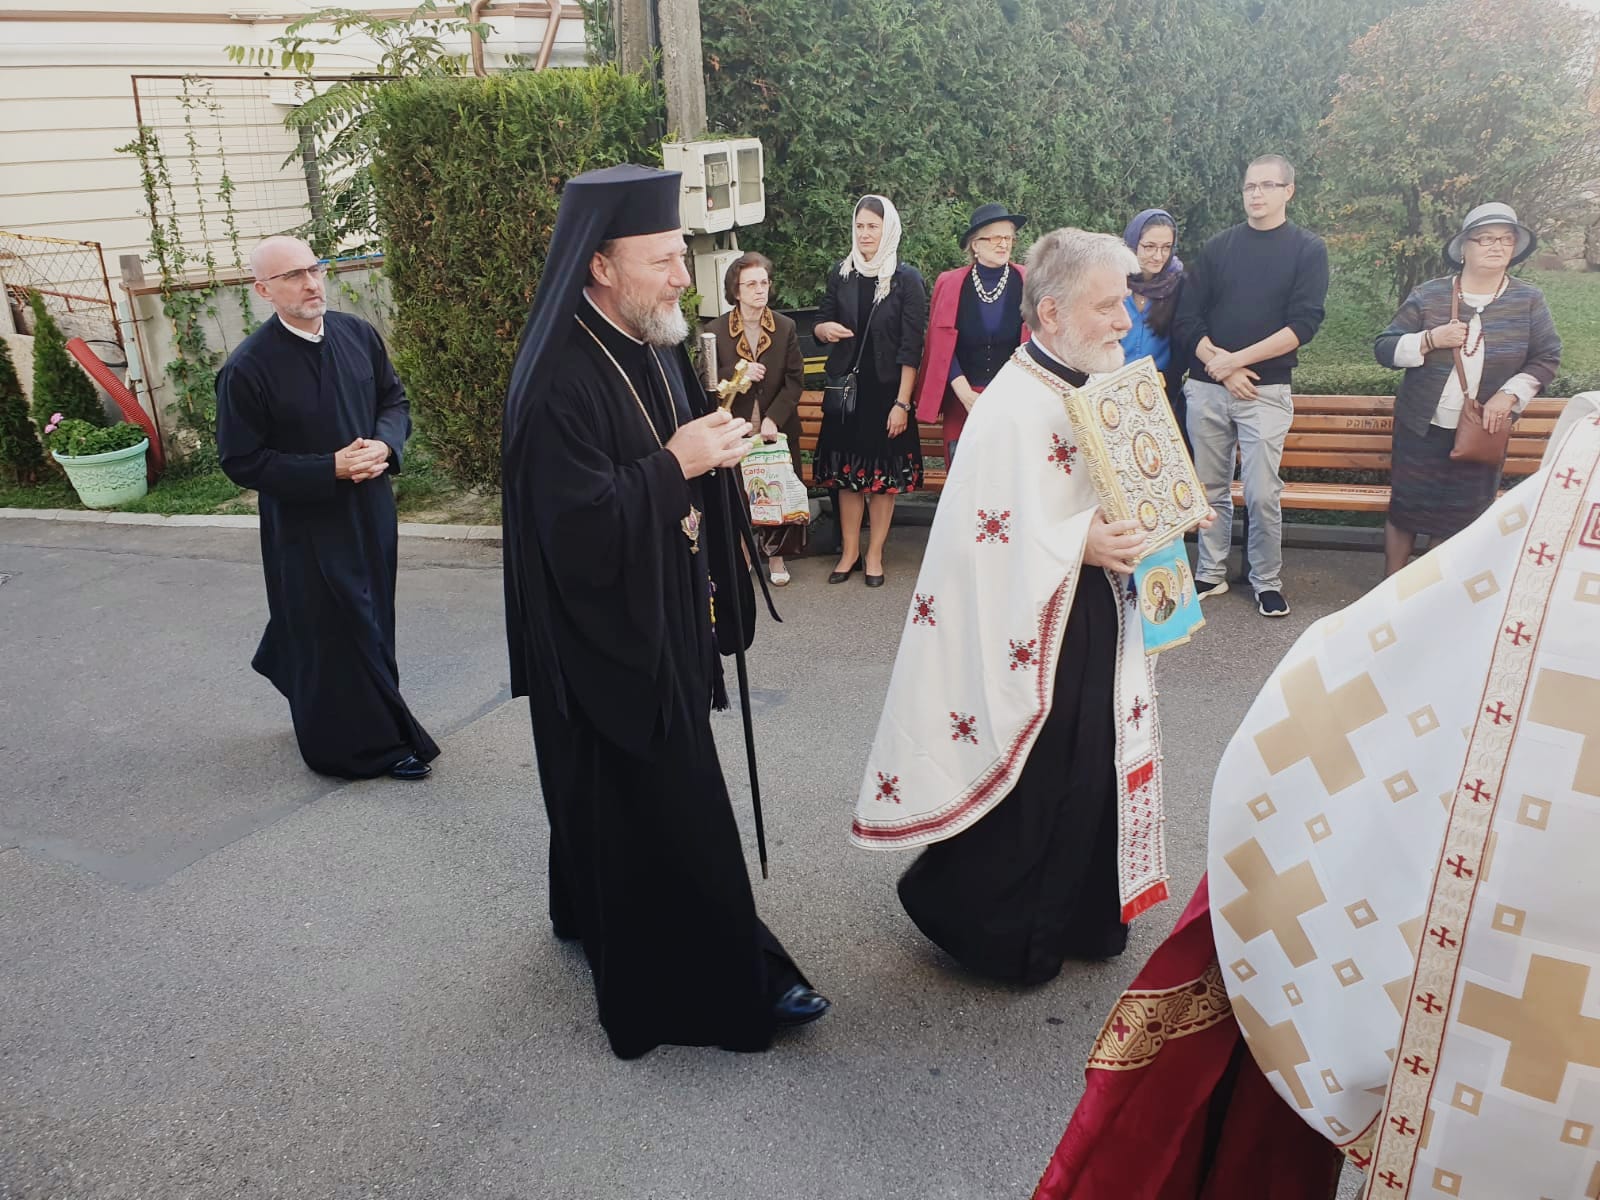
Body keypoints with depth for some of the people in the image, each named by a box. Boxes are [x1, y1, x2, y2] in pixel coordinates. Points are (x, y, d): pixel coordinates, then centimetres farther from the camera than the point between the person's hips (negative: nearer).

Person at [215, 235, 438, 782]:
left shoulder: (358, 333, -2)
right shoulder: (247, 368, -17)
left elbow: (395, 399, 9)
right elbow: (241, 462, -14)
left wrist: (384, 444, -13)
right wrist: (331, 469, -21)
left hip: (371, 508, 6)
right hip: (305, 526, -5)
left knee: (370, 619, 18)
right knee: (337, 634, 4)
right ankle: (373, 743, 20)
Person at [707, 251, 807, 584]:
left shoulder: (786, 327, 0)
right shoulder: (717, 330, -3)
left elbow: (796, 380, -3)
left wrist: (774, 419, -15)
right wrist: (737, 373, -20)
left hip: (777, 428, 1)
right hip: (734, 428, -1)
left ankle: (776, 554, 21)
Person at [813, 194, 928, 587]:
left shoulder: (906, 279, -7)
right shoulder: (840, 275, 5)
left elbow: (911, 347, -9)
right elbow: (821, 325, 14)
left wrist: (902, 402, -15)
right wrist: (825, 328, -12)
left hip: (886, 390, -3)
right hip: (846, 388, 3)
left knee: (884, 474, 4)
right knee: (847, 471, 7)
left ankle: (874, 554, 16)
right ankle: (849, 550, 19)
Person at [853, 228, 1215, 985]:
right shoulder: (1012, 410, -20)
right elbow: (987, 538, -23)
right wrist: (1082, 545, -26)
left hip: (1097, 621, 9)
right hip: (1032, 633, -8)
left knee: (1093, 769, 18)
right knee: (1025, 788, 5)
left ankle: (1084, 915, 37)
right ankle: (1001, 933, 27)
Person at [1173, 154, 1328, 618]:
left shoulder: (1308, 249, 4)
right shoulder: (1218, 247, 11)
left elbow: (1303, 324, -7)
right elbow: (1187, 319, 5)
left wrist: (1236, 359, -13)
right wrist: (1219, 365, -9)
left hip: (1266, 391, -3)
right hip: (1206, 388, 3)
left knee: (1262, 495, -6)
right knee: (1211, 488, 8)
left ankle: (1267, 582, 10)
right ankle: (1211, 574, 20)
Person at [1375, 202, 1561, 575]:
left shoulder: (1528, 301, -1)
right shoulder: (1427, 296, -5)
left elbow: (1546, 358, 2)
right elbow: (1384, 348, -5)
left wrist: (1509, 395, -13)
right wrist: (1429, 340, -21)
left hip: (1482, 433, 1)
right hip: (1422, 429, -1)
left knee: (1469, 518, 8)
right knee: (1406, 509, 5)